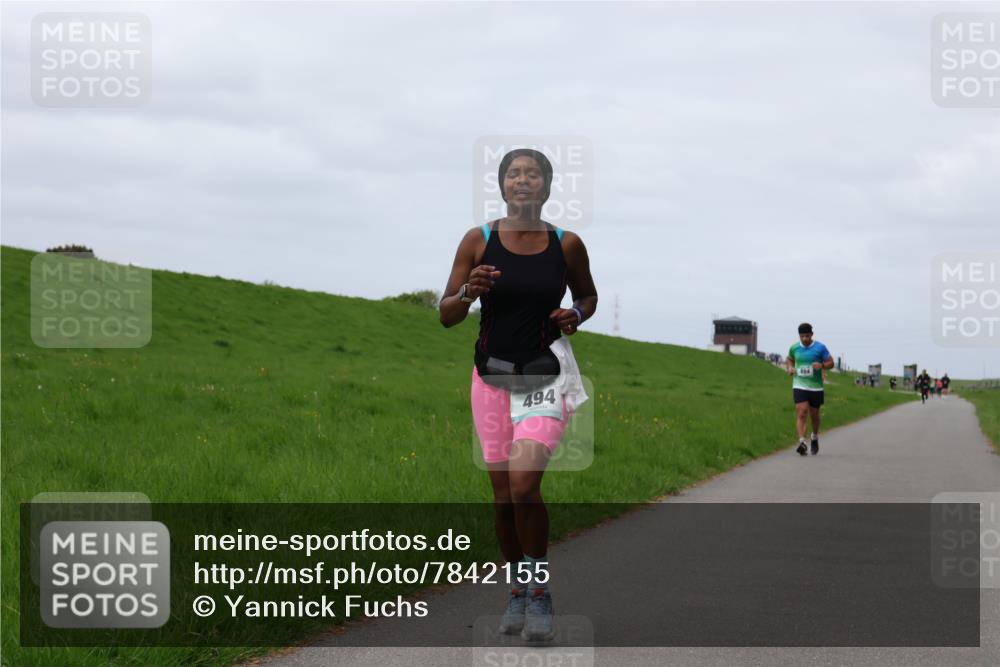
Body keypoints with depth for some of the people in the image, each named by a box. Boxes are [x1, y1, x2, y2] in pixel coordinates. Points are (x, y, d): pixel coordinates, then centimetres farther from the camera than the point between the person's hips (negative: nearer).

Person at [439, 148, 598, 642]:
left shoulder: (567, 245, -1)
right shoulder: (478, 241, -2)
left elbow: (588, 295, 17)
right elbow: (446, 315, 2)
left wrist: (577, 315, -5)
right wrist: (469, 293, -19)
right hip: (492, 377, 2)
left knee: (524, 484, -20)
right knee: (503, 496, 5)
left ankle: (540, 591, -5)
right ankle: (518, 590, 24)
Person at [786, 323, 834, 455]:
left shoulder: (820, 348, -3)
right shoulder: (794, 348, 4)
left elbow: (831, 363, 1)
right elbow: (789, 360, 23)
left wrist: (821, 365, -20)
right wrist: (789, 368, 0)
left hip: (816, 386, 0)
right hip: (799, 386, 0)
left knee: (814, 414, 12)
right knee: (801, 413, -15)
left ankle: (814, 438, 38)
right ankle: (802, 442, -23)